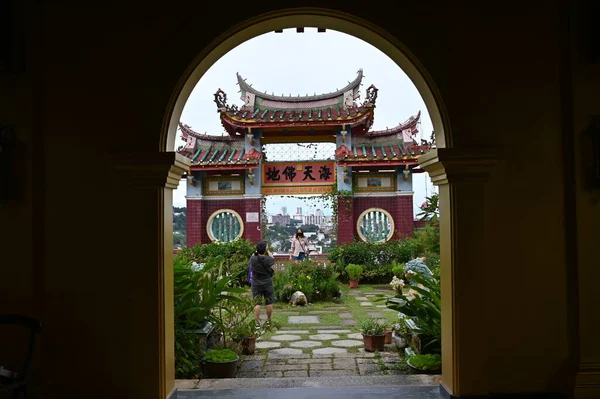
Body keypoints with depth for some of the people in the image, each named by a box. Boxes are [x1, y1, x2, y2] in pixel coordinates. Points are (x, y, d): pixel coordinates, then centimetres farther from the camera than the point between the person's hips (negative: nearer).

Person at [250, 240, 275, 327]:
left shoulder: (253, 259, -14)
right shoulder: (268, 259, -16)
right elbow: (273, 259, 9)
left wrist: (258, 249, 16)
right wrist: (268, 250, 17)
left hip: (256, 285, 1)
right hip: (267, 284, -1)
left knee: (257, 304, 4)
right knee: (269, 303, 12)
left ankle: (257, 322, 2)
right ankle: (269, 321, 22)